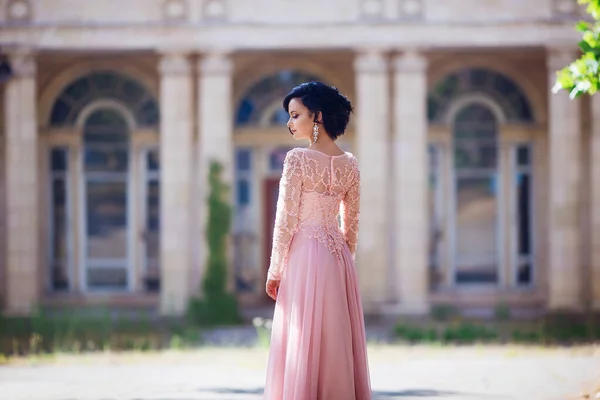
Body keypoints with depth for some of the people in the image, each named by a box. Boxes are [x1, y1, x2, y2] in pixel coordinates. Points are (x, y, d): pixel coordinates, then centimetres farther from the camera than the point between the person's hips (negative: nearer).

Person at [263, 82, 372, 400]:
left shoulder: (297, 159, -11)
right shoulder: (350, 164, 6)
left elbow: (286, 220, -11)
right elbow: (351, 224, 11)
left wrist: (274, 271, -5)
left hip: (304, 255, -6)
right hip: (338, 255, 6)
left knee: (303, 343, -2)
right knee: (339, 341, 9)